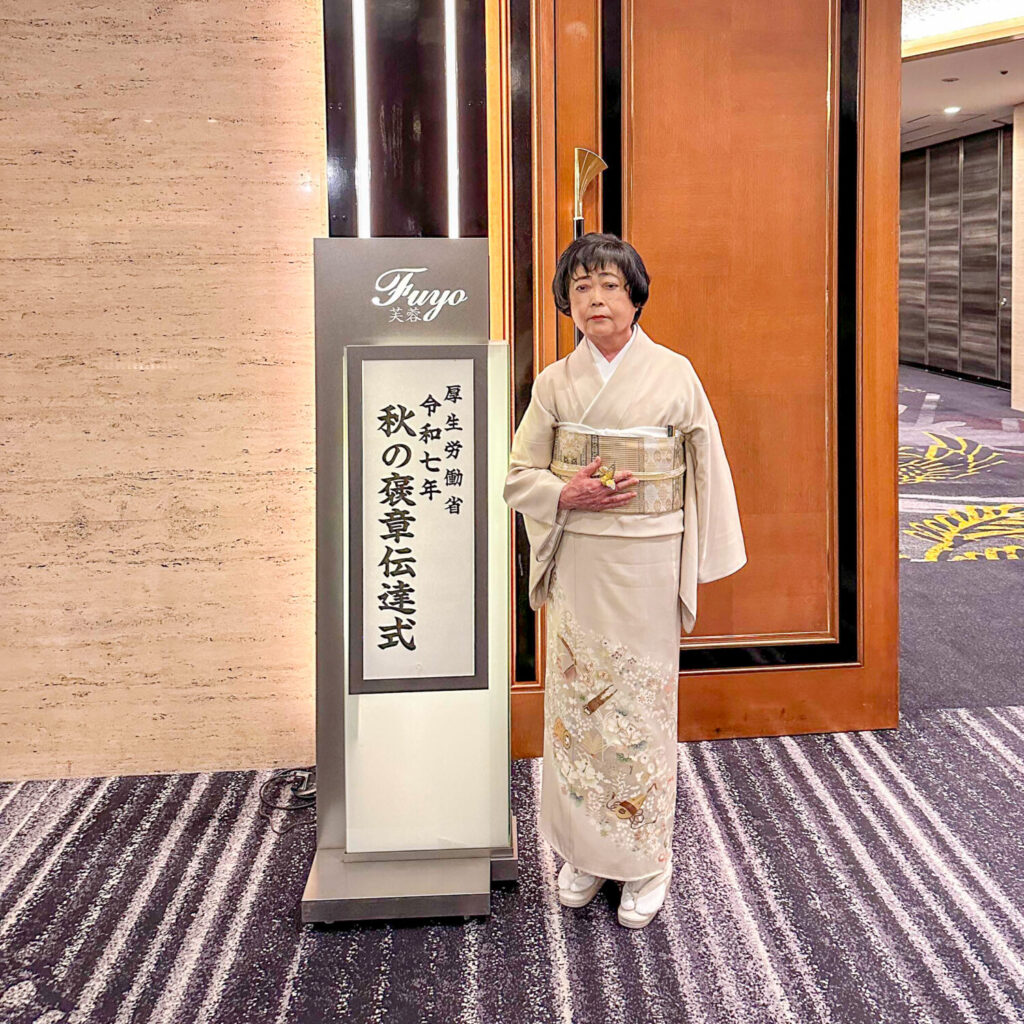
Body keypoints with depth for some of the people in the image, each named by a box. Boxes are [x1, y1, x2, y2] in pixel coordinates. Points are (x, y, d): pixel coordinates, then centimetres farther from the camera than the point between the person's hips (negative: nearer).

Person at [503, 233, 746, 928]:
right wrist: (568, 495, -12)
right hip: (576, 564, 3)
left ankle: (645, 859, 19)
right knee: (576, 698, 8)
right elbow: (520, 475, 8)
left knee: (641, 703, 3)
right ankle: (584, 852, 24)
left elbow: (705, 473, 2)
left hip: (647, 564, -2)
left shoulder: (673, 374, -2)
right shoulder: (555, 383, 4)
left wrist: (698, 563, -2)